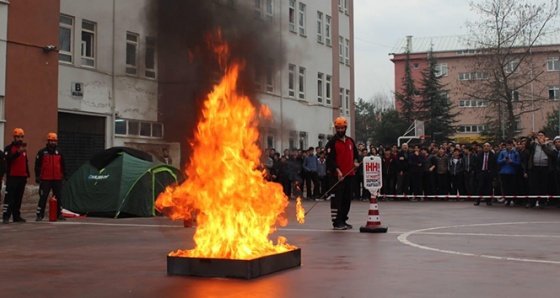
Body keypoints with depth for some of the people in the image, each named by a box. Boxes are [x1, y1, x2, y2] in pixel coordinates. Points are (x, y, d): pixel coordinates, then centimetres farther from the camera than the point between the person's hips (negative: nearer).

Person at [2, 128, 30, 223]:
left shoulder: (23, 148, 19)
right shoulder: (9, 148, -1)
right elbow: (8, 159, -20)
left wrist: (27, 174, 20)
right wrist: (18, 152, -31)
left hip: (22, 177, 6)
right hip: (12, 177, -6)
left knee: (18, 198, 7)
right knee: (9, 197, -10)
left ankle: (17, 216, 12)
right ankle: (6, 216, -12)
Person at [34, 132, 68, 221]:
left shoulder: (59, 153, 12)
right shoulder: (42, 152, 1)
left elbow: (63, 165, 17)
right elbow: (37, 165, -1)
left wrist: (65, 175, 12)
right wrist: (37, 176, -8)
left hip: (57, 179, 4)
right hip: (45, 180, -3)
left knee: (59, 197, 6)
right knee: (43, 197, -3)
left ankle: (59, 214, 14)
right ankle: (39, 215, 2)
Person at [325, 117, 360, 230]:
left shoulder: (350, 141, 15)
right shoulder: (332, 142, -6)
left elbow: (355, 153, 27)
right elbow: (330, 159, -13)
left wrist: (355, 162, 7)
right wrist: (338, 170, -23)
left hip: (350, 175, 7)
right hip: (337, 175, -7)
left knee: (347, 198, 11)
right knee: (337, 198, -7)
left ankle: (343, 220, 21)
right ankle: (337, 222, -5)